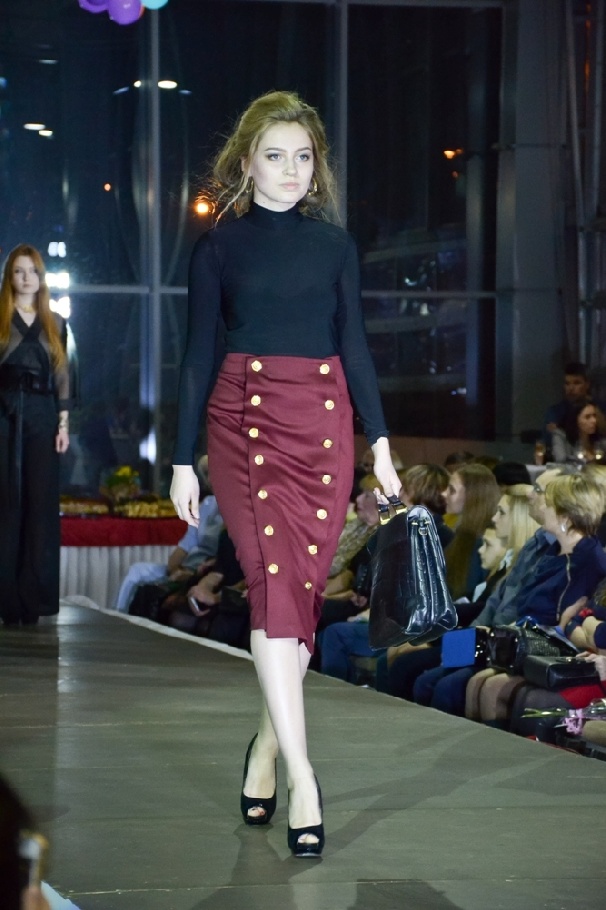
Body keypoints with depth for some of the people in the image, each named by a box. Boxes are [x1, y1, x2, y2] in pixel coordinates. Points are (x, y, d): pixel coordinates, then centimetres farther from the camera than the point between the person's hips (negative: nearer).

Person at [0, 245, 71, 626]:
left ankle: (34, 600, 1)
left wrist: (63, 424, 4)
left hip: (43, 416, 3)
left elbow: (62, 378, 13)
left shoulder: (55, 325, 14)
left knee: (41, 504, -1)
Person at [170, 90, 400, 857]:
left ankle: (266, 749, 18)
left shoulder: (334, 246, 10)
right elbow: (198, 355, 5)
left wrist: (379, 440, 6)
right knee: (273, 582, -14)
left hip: (324, 425, 3)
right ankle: (301, 777, -17)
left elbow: (354, 347, 12)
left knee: (304, 588, 1)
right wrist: (183, 459, 3)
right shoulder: (219, 247, 5)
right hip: (245, 421, -3)